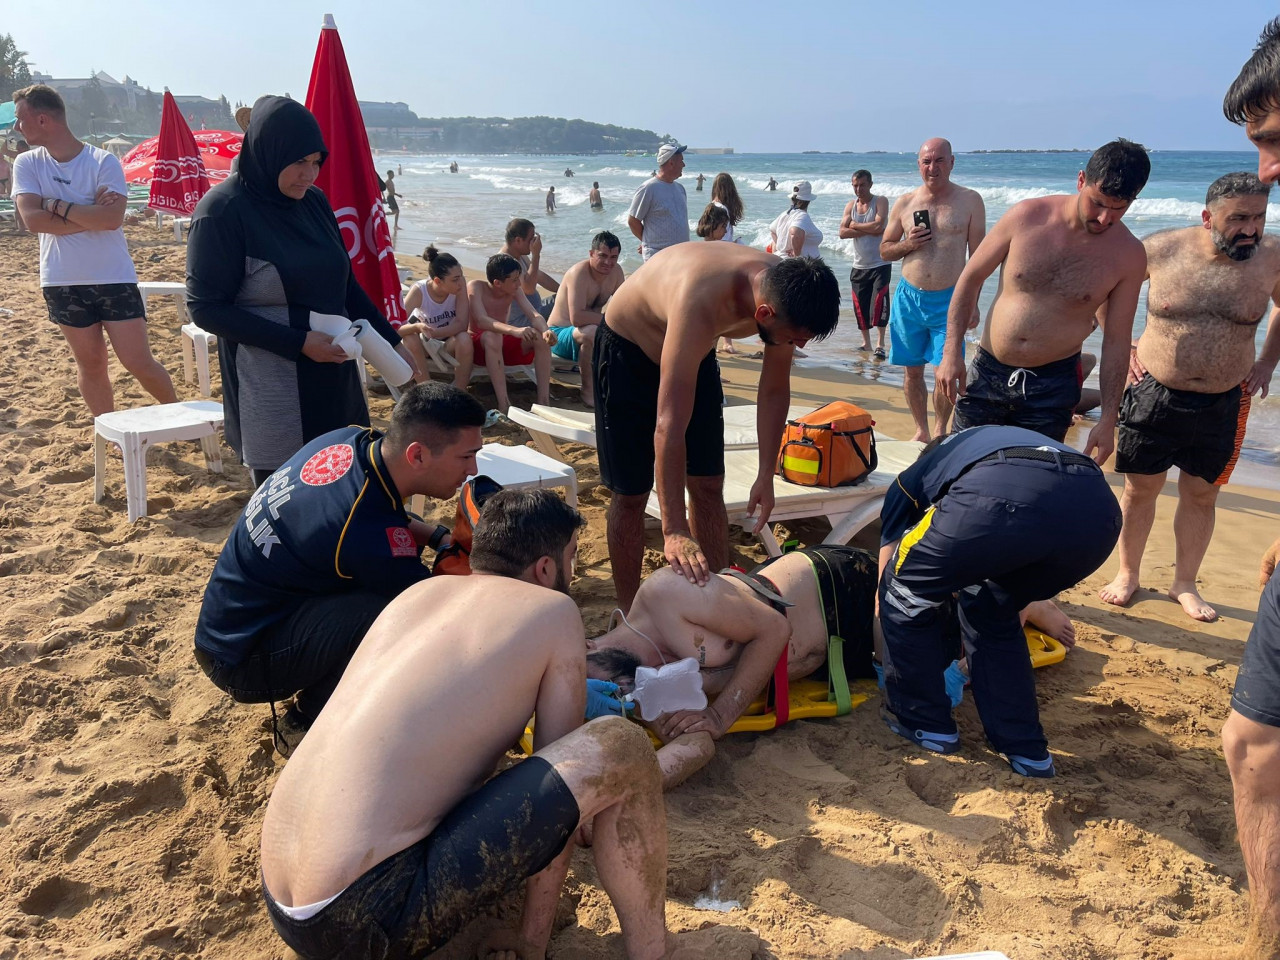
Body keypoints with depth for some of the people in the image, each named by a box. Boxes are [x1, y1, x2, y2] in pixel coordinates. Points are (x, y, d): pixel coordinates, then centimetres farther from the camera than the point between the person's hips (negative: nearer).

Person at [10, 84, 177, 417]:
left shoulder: (104, 161, -9)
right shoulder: (27, 163, 1)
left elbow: (113, 218, -22)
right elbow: (32, 219, -12)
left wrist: (59, 206, -15)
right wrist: (92, 214, -15)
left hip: (115, 278, -3)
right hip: (62, 283, 3)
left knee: (139, 362, -2)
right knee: (90, 365, 11)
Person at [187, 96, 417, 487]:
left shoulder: (314, 201, 7)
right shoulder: (222, 212, -11)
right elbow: (205, 308, -13)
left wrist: (392, 341, 10)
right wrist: (299, 342, -19)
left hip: (334, 378, 6)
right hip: (270, 392, -6)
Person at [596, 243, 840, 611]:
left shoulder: (784, 291, -23)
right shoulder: (700, 302, -43)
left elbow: (774, 390, -6)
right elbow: (669, 425, -46)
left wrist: (766, 475, -9)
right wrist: (675, 531, -47)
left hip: (695, 353, 6)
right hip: (627, 352, -6)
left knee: (709, 487, 4)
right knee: (631, 494, -2)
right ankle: (627, 615, 12)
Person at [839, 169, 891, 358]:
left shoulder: (881, 201, -4)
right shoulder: (850, 206, 9)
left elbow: (879, 226, -20)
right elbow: (842, 232, -5)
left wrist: (856, 226, -8)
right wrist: (868, 230, -13)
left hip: (880, 264, -5)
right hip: (859, 266, 5)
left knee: (879, 303, -12)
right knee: (860, 307, 7)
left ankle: (880, 344, -6)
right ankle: (866, 343, 21)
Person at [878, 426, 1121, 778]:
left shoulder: (912, 478, 35)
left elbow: (888, 585, 35)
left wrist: (888, 667, 51)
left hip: (1002, 497, -5)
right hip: (1099, 510, 6)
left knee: (906, 591, 22)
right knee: (993, 610, 31)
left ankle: (924, 722, 30)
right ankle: (1026, 749, 31)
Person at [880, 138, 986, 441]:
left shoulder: (970, 200, 1)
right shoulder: (904, 202, 6)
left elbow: (977, 255, 1)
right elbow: (884, 249, 13)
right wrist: (908, 245, -8)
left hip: (949, 300, -2)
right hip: (908, 298, 3)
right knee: (912, 370, 9)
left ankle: (940, 431, 16)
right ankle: (921, 430, 25)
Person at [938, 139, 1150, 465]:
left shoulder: (1129, 255, -8)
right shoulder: (1028, 216, -10)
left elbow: (1116, 340, -2)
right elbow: (971, 278, -1)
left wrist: (1107, 419, -3)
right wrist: (952, 352, -8)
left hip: (1053, 386, 0)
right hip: (987, 374, 1)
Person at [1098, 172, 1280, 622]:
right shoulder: (1161, 248, -11)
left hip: (1224, 404, 2)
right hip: (1154, 395, -2)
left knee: (1201, 495, 12)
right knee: (1140, 489, 8)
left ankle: (1184, 584, 29)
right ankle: (1127, 574, 27)